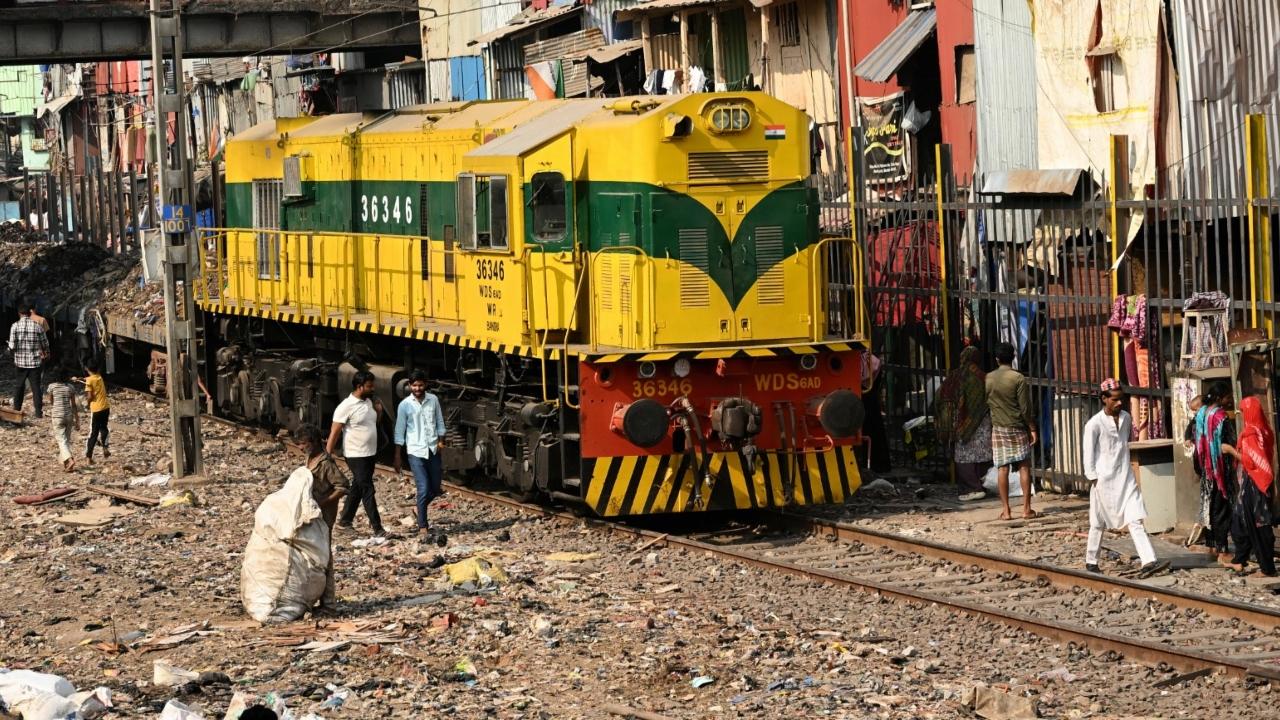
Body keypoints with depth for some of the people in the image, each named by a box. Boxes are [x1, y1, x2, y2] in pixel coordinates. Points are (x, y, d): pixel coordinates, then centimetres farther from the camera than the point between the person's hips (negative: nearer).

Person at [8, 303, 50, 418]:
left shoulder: (15, 326, -10)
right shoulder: (37, 326, -7)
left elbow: (12, 346, -12)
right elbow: (45, 345, 0)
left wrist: (10, 347, 12)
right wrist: (45, 354, 21)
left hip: (20, 362, 0)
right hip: (35, 361, 0)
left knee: (19, 386, 17)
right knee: (36, 387, 5)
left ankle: (16, 409, 22)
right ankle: (39, 411, 3)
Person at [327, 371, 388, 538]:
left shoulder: (369, 402, 7)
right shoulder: (346, 406, -16)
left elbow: (377, 420, 22)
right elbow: (334, 433, -15)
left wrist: (377, 407, 4)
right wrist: (328, 456, -17)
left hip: (371, 454, 8)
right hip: (356, 456, -8)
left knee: (357, 489, 15)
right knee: (368, 491, -7)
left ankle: (345, 521, 27)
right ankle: (377, 528, -6)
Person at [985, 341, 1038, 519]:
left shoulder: (988, 379, 1)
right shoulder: (1018, 379, -10)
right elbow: (1025, 408, -11)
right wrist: (1032, 429, -3)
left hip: (998, 429, 3)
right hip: (1018, 428, -3)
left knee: (1003, 469, 3)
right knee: (1024, 467, 3)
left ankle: (1006, 510, 3)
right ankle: (1026, 508, 0)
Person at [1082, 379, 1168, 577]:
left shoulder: (1126, 418, 7)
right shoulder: (1094, 424, -10)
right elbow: (1089, 454, -8)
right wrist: (1093, 479, -11)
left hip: (1126, 478, 4)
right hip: (1104, 480, -4)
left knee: (1136, 520, -7)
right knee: (1099, 524, 8)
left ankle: (1148, 562, -17)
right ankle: (1091, 561, 25)